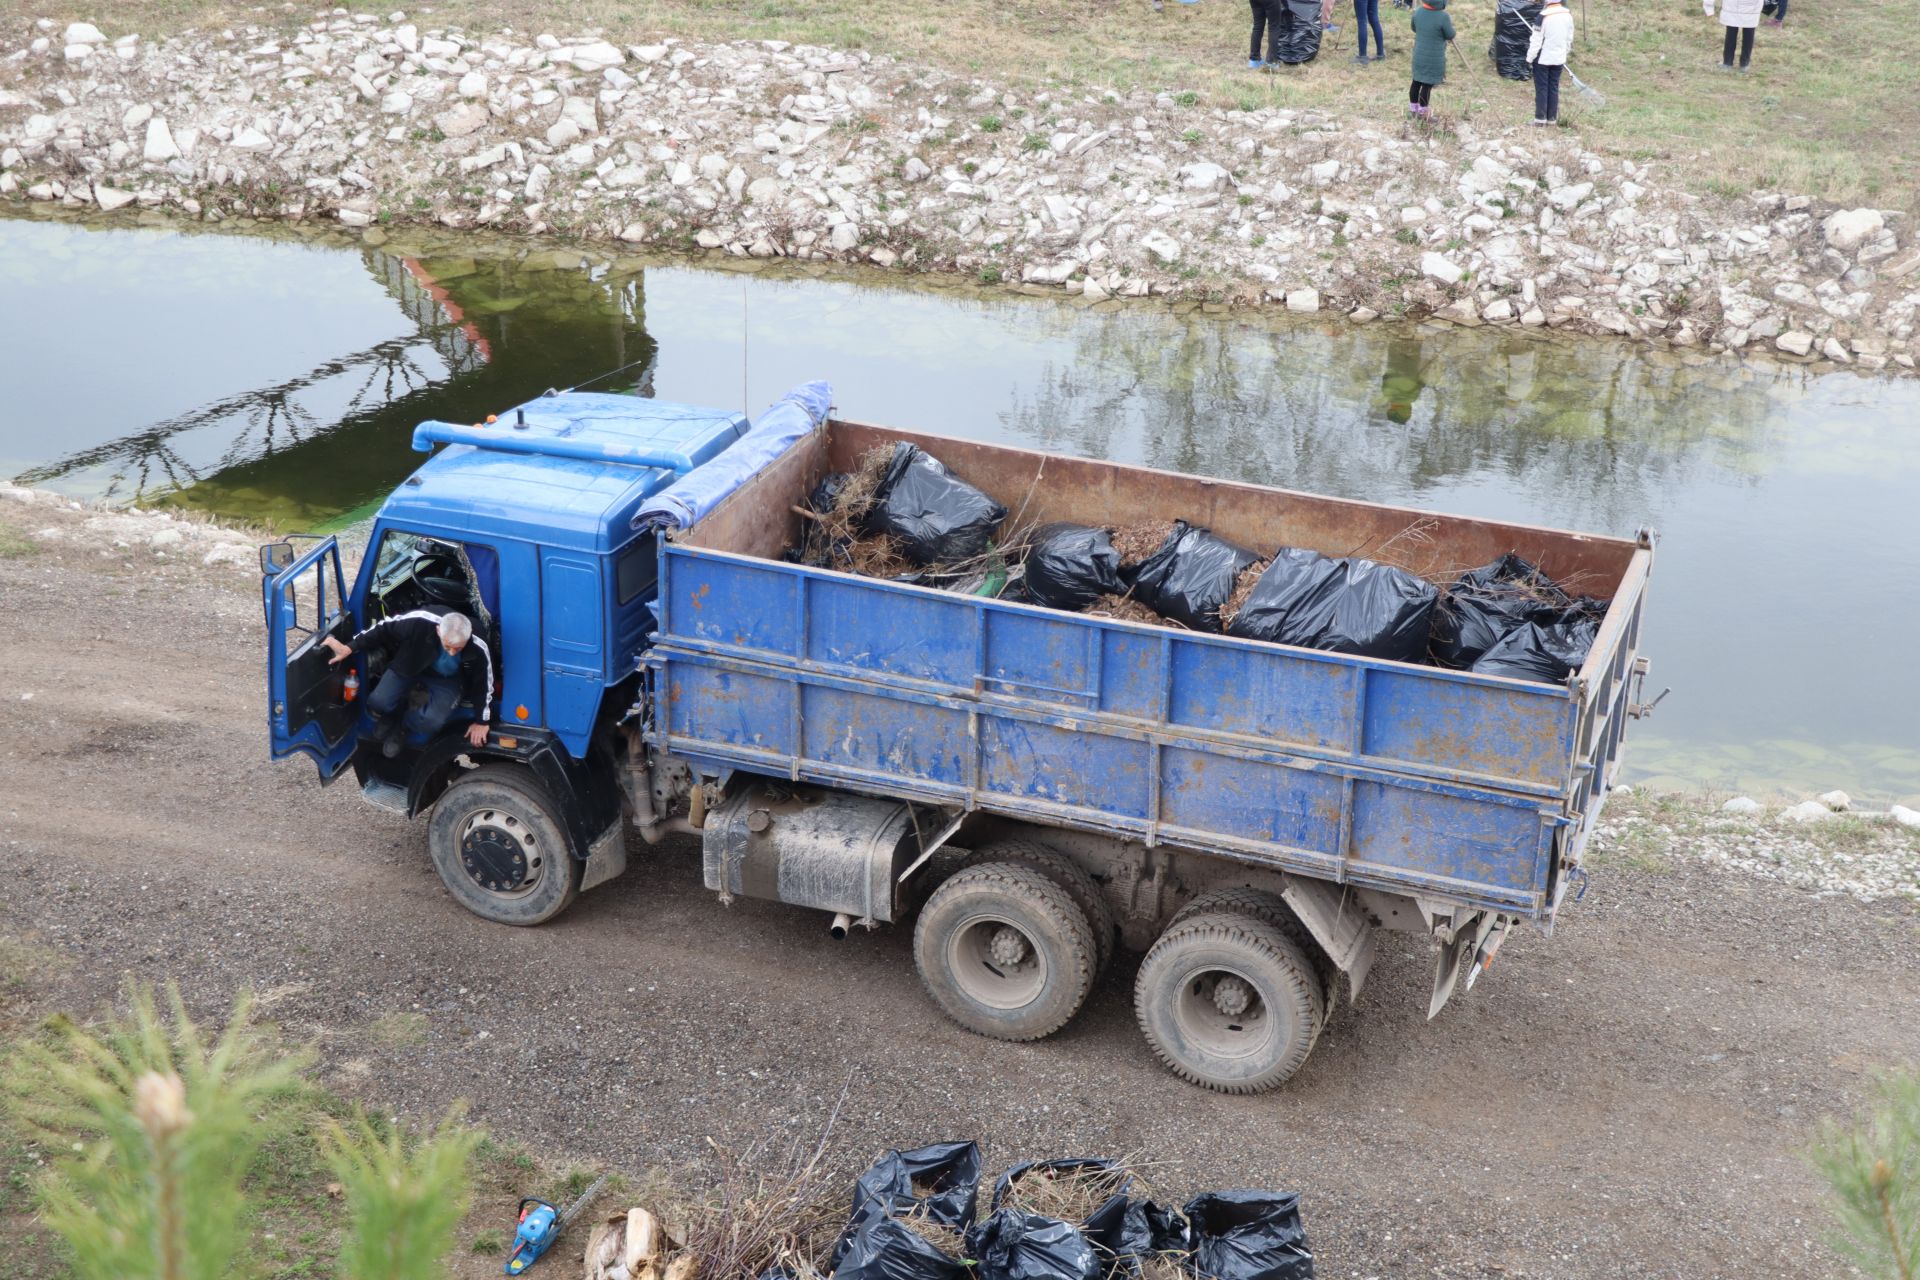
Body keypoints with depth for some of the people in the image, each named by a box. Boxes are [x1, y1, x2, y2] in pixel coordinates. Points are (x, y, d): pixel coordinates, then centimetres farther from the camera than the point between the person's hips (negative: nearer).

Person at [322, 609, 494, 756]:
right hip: (410, 664, 1)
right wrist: (349, 648, -22)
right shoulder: (420, 623, -39)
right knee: (378, 704, -19)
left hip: (446, 680, -1)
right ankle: (389, 719, 21)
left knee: (433, 721, -26)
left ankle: (399, 728, 10)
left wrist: (481, 722, -8)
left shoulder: (477, 651, -36)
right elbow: (384, 629, -21)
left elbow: (484, 684, -17)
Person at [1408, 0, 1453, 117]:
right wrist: (1450, 24, 8)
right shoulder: (1443, 16, -23)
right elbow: (1450, 35, -10)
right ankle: (1423, 112, 15)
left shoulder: (1418, 12, -7)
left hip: (1419, 56, 6)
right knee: (1427, 85, 5)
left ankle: (1413, 108, 29)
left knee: (1416, 82, 17)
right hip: (1434, 58, -6)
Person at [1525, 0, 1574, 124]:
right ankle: (1552, 118, 14)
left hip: (1543, 58, -5)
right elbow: (1569, 38, 10)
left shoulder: (1544, 16, -19)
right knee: (1554, 87, 11)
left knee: (1541, 88, 3)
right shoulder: (1568, 15, 0)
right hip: (1558, 59, 5)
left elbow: (1536, 40, -15)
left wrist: (1530, 58, -5)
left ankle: (1540, 118, 4)